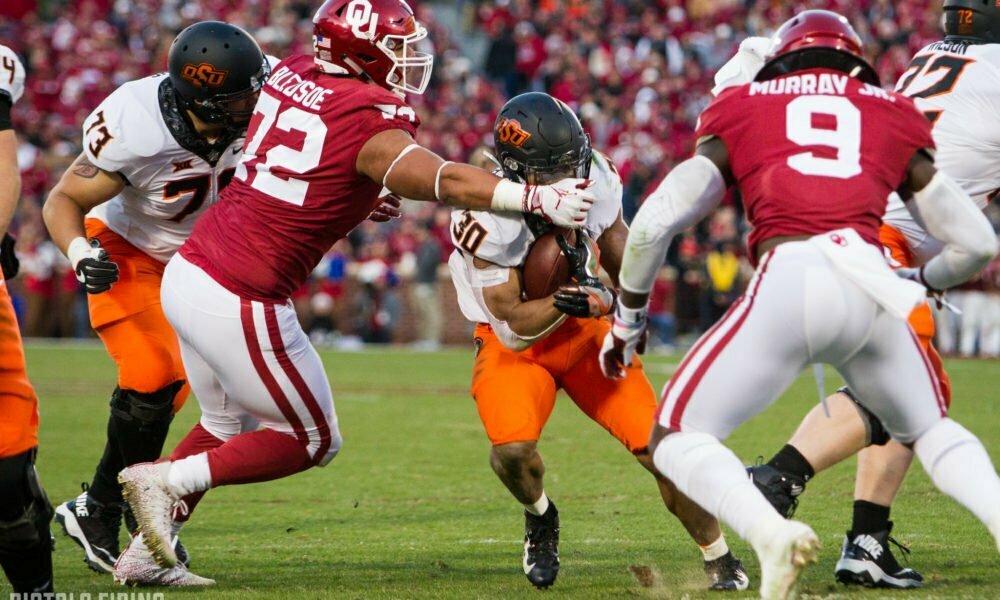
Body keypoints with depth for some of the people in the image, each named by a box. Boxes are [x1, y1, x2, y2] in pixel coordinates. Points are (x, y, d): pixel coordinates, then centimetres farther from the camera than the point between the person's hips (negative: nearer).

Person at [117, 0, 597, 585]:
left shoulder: (290, 75, 6)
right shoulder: (371, 124, -16)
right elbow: (445, 181, -29)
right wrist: (537, 199, -36)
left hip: (187, 273, 8)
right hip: (240, 305, -8)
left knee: (226, 423, 28)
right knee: (311, 440, 12)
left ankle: (147, 553, 29)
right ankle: (167, 481, 4)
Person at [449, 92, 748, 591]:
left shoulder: (593, 179, -16)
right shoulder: (487, 222, -29)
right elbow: (512, 324, -24)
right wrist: (563, 303, -40)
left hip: (586, 331, 3)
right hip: (514, 344, -3)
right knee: (512, 448, -28)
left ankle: (720, 561, 8)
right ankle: (540, 517, 8)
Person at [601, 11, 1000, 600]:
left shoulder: (742, 114, 21)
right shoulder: (895, 118, 25)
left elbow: (654, 224, 13)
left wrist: (628, 318, 28)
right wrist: (918, 281, 46)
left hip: (788, 284, -3)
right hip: (872, 290, 3)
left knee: (679, 439, 9)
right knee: (930, 429, 29)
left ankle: (771, 533, -18)